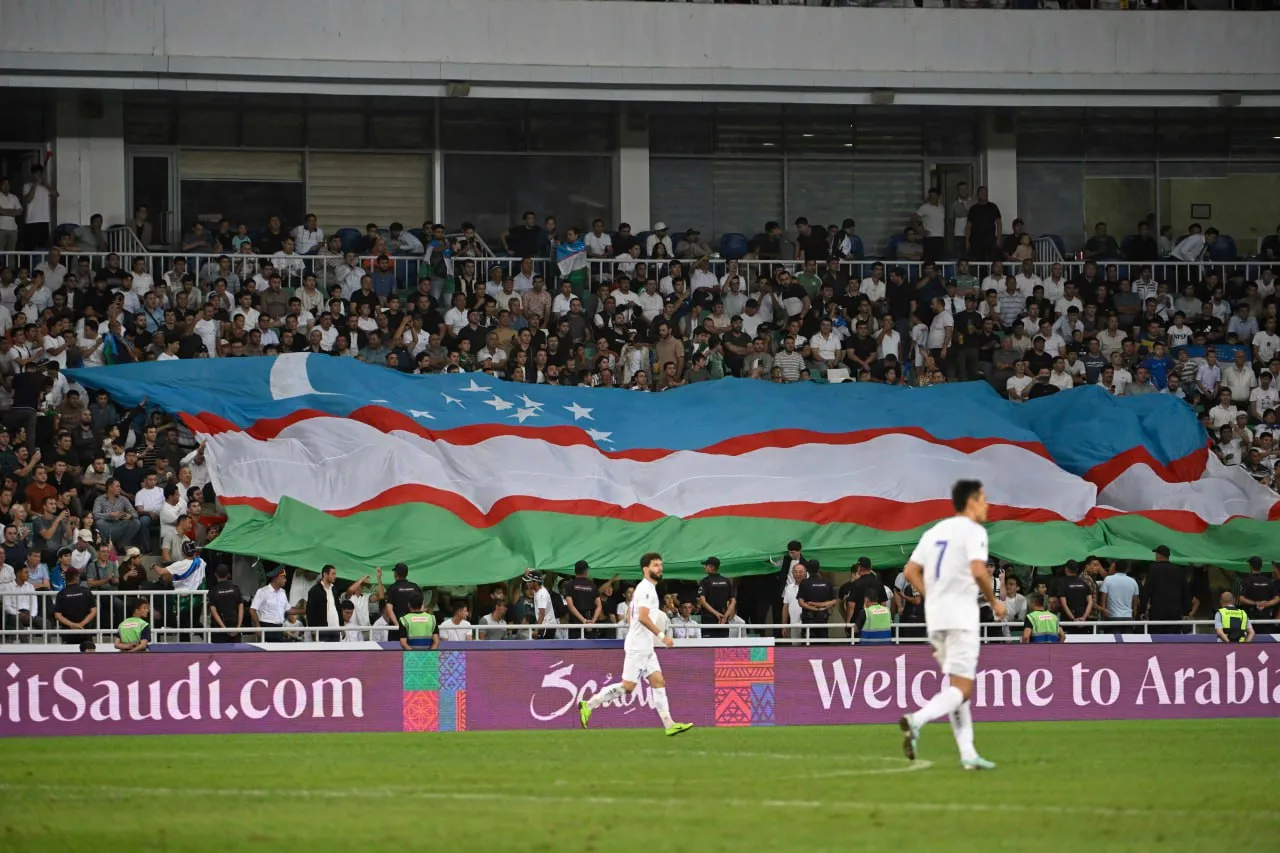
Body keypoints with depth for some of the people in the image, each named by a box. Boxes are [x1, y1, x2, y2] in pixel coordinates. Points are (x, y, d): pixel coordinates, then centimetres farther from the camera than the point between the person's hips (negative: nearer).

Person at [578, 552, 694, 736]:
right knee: (628, 686, -9)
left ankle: (669, 724, -1)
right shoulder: (646, 588, -13)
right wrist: (662, 636, -22)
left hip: (645, 648, 10)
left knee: (658, 682, 3)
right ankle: (588, 705, -1)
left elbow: (629, 617, 24)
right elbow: (643, 617, -24)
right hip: (638, 647, -10)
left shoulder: (647, 588, 18)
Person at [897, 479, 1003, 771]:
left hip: (935, 618, 8)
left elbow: (910, 571, 12)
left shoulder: (934, 532, 16)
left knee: (955, 685, 14)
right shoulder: (973, 531, -6)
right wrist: (994, 602, -5)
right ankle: (916, 720, -31)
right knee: (962, 689, -8)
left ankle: (968, 753, 11)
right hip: (961, 616, -8)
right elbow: (978, 571, -19)